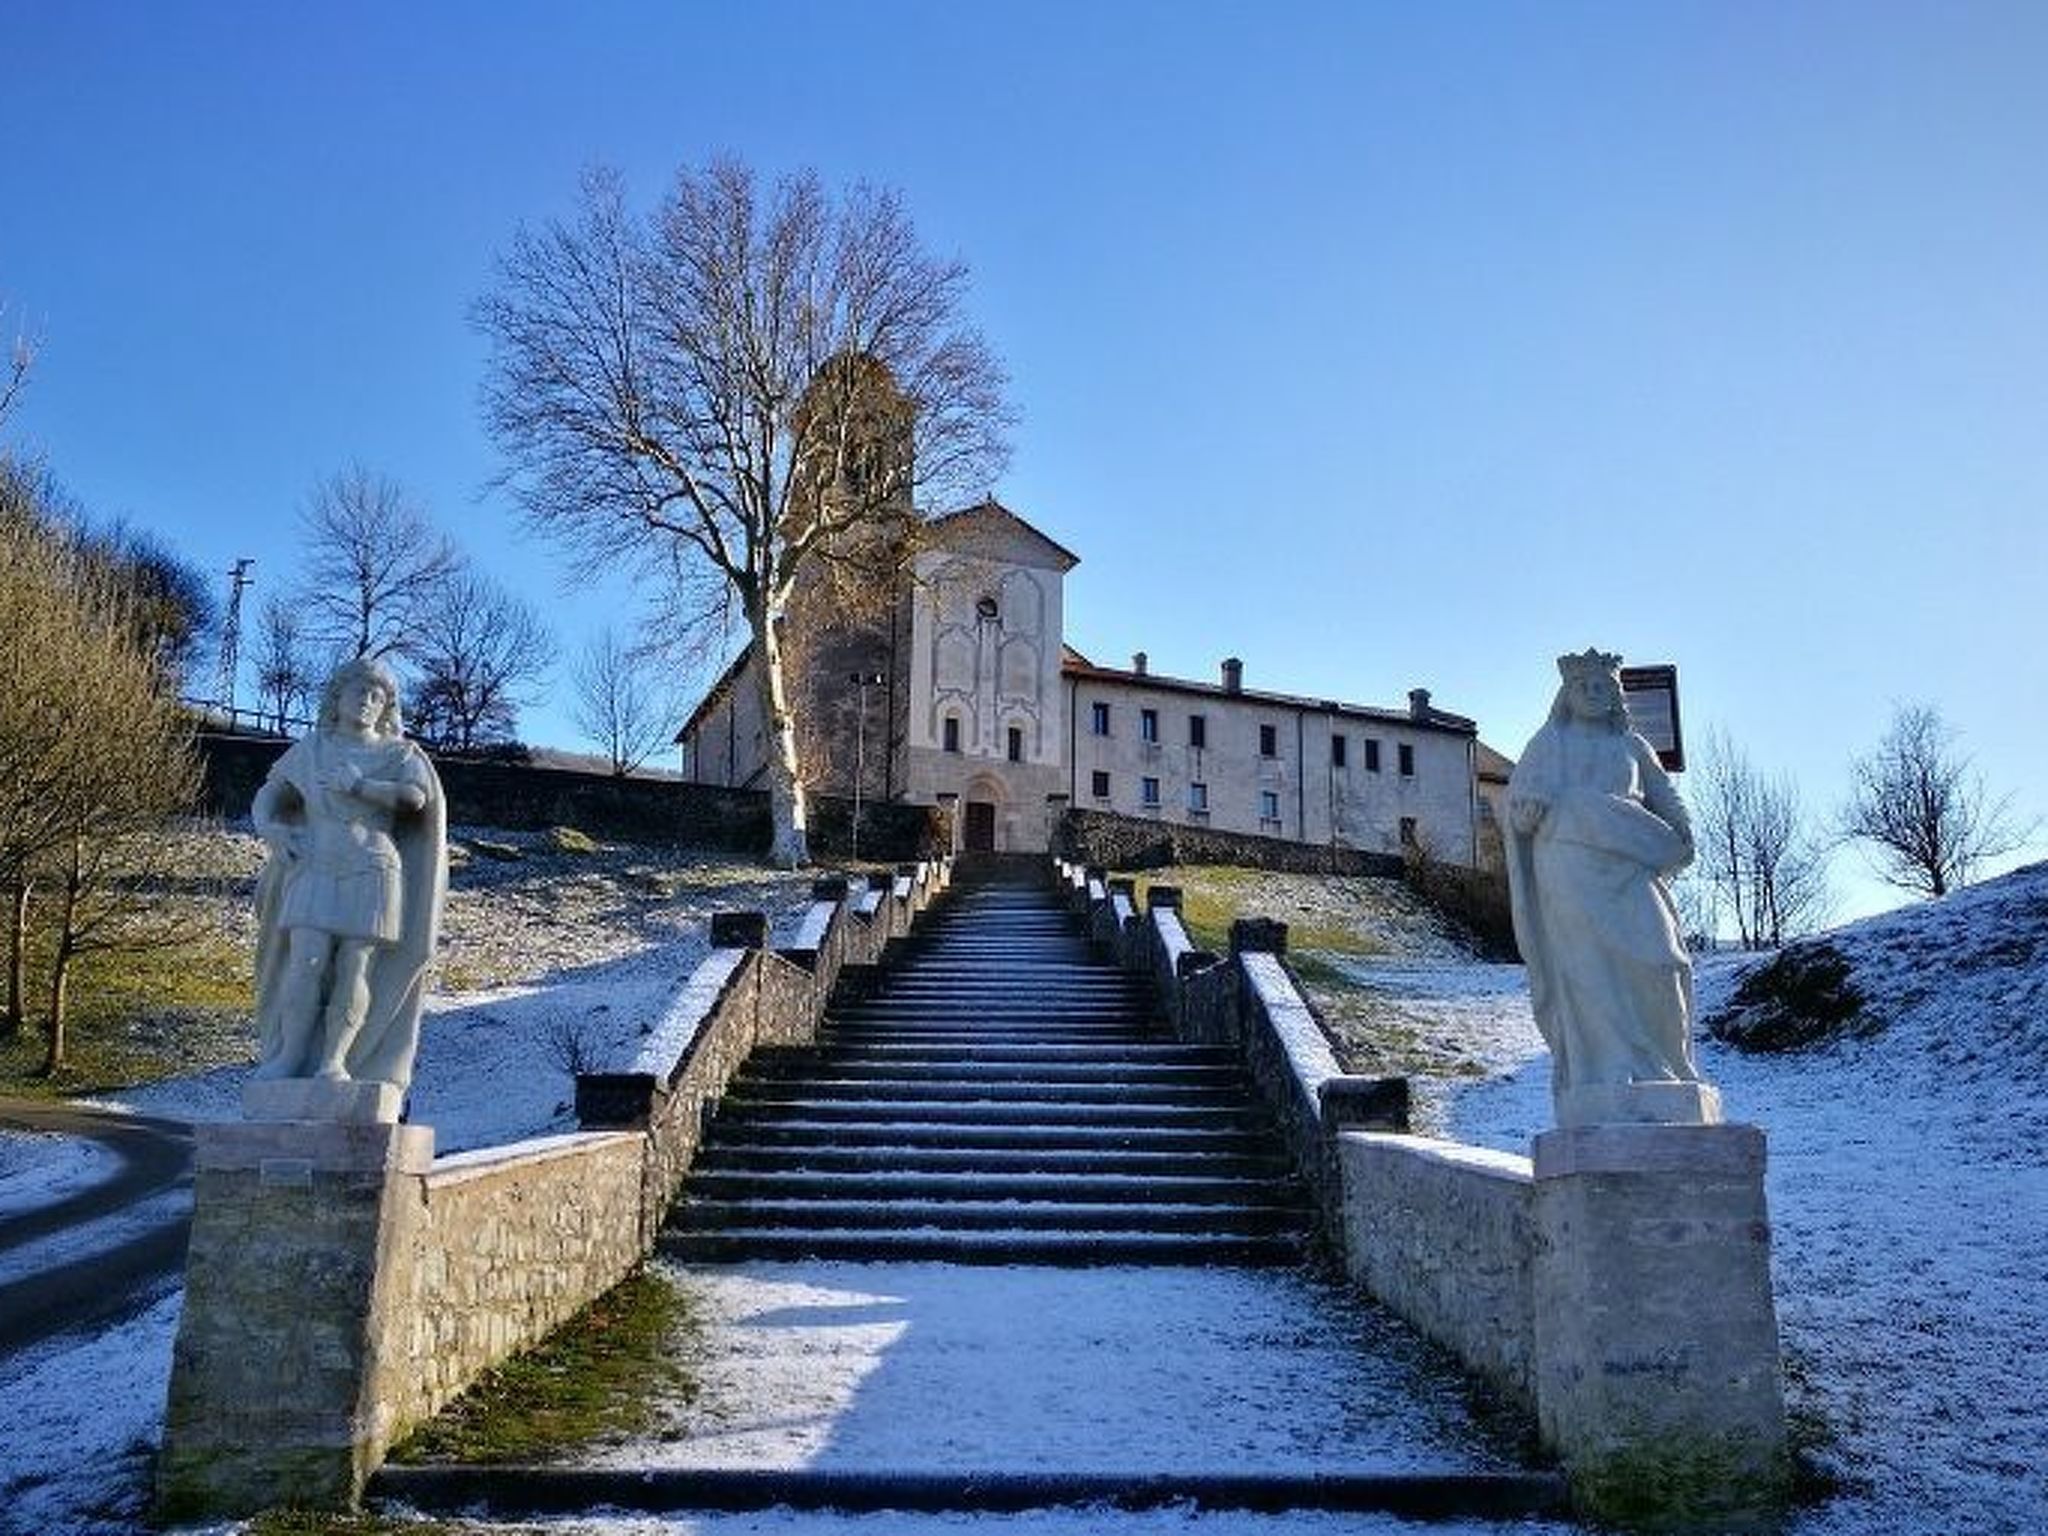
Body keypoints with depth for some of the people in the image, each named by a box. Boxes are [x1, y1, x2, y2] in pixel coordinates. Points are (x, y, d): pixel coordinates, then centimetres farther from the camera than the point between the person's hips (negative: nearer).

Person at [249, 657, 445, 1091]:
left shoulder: (398, 753, 11)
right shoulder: (310, 749, 18)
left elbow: (416, 796, -8)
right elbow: (268, 796, 22)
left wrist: (357, 785, -8)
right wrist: (269, 826, 1)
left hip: (371, 873, -1)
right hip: (315, 871, 1)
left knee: (355, 966, -10)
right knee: (307, 959, -13)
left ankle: (333, 1060, -10)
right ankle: (289, 1056, -11)